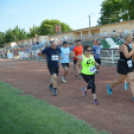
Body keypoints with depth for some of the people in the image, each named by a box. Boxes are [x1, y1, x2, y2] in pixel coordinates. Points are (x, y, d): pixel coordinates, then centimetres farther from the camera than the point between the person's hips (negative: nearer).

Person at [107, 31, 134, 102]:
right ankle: (110, 87, 35)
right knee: (120, 80, 8)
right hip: (123, 65, -8)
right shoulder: (123, 46, -18)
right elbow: (127, 56, -29)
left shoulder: (128, 46, 11)